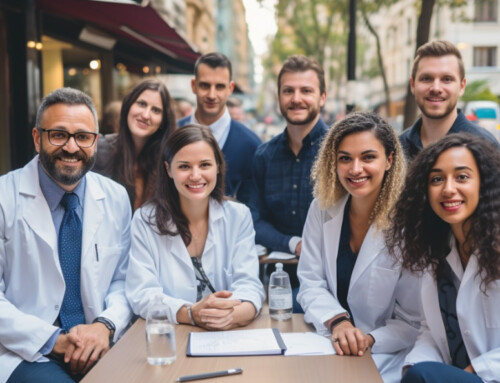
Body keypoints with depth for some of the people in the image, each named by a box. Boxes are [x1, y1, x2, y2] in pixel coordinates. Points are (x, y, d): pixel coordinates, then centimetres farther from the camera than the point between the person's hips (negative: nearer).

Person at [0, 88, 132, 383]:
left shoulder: (116, 198, 7)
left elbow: (123, 280, 9)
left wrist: (106, 325, -10)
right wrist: (53, 340, -16)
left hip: (99, 344, 4)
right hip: (28, 353, -4)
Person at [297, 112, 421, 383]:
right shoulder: (322, 209, -1)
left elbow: (413, 322, -8)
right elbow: (311, 283, -1)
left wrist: (369, 340, -23)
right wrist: (337, 321, -19)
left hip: (384, 353, -3)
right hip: (326, 341, 4)